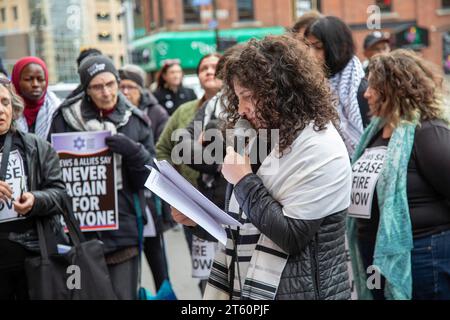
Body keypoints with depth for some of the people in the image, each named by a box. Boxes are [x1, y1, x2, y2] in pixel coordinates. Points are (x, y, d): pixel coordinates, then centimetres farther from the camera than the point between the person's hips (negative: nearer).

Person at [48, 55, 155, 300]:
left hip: (123, 228, 1)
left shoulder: (135, 120, 7)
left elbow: (150, 176, 5)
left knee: (124, 294, 4)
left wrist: (133, 152, -13)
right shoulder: (65, 118, 2)